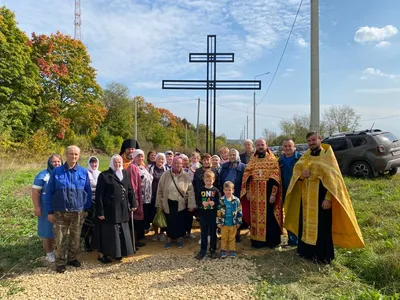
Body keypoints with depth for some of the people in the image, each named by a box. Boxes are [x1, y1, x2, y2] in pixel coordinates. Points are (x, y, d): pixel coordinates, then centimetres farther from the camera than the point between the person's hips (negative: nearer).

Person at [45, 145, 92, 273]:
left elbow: (88, 191, 4)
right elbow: (49, 192, -1)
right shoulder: (56, 171, -4)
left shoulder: (84, 172, -2)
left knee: (75, 237, 14)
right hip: (60, 211, -1)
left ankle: (72, 258, 33)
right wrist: (50, 211, -2)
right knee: (60, 239, 6)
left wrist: (86, 208, 2)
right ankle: (60, 262, 23)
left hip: (78, 211, 1)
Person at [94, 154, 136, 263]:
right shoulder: (104, 175, -10)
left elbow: (130, 189, 12)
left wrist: (133, 204, 7)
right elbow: (99, 195, -12)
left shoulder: (125, 173, 8)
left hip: (123, 209, 6)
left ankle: (118, 252, 30)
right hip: (109, 209, -6)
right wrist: (100, 211, -16)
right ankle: (102, 254, 20)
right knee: (108, 232, 4)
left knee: (122, 232, 14)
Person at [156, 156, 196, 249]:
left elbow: (190, 190, -5)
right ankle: (169, 239, 28)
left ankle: (179, 239, 29)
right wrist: (159, 204, 0)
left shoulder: (185, 176, -5)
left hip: (180, 203, 0)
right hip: (169, 203, 0)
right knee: (170, 221, 9)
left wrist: (191, 204, -10)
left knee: (180, 221, 10)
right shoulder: (166, 174, -6)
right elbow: (160, 190, -1)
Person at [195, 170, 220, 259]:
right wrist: (202, 203, -19)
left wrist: (214, 203, -22)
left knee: (213, 233, 10)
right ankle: (203, 250, 22)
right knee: (204, 233, 11)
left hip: (213, 216, -1)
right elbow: (197, 202, 1)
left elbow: (219, 202, -2)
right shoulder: (201, 190, 0)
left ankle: (213, 250, 23)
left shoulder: (215, 190, -3)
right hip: (203, 215, 1)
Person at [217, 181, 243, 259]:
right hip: (224, 223, 0)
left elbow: (239, 212, 0)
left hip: (233, 224, 0)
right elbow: (218, 212, -3)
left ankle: (232, 251, 25)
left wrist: (239, 222, 1)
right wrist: (219, 222, -4)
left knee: (232, 238, 13)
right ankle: (223, 250, 24)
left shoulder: (236, 200, -7)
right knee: (224, 238, 12)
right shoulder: (221, 200, -7)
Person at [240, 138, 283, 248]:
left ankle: (271, 240, 14)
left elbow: (276, 177, -7)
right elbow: (246, 176, 9)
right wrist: (247, 191, 2)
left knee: (269, 216, 2)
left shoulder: (273, 160, 0)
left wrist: (273, 193, -15)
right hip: (255, 194, 3)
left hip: (268, 193, -3)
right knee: (256, 216, 7)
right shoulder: (252, 160, 10)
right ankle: (257, 239, 17)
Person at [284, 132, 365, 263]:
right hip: (306, 197, 6)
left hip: (321, 196, -6)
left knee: (322, 226, 0)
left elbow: (332, 178, -12)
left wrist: (328, 198, -19)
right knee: (306, 223, 12)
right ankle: (307, 251, 26)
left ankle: (323, 255, 13)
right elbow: (296, 171, 9)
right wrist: (301, 175, -15)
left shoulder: (327, 155, -7)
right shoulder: (305, 156, 9)